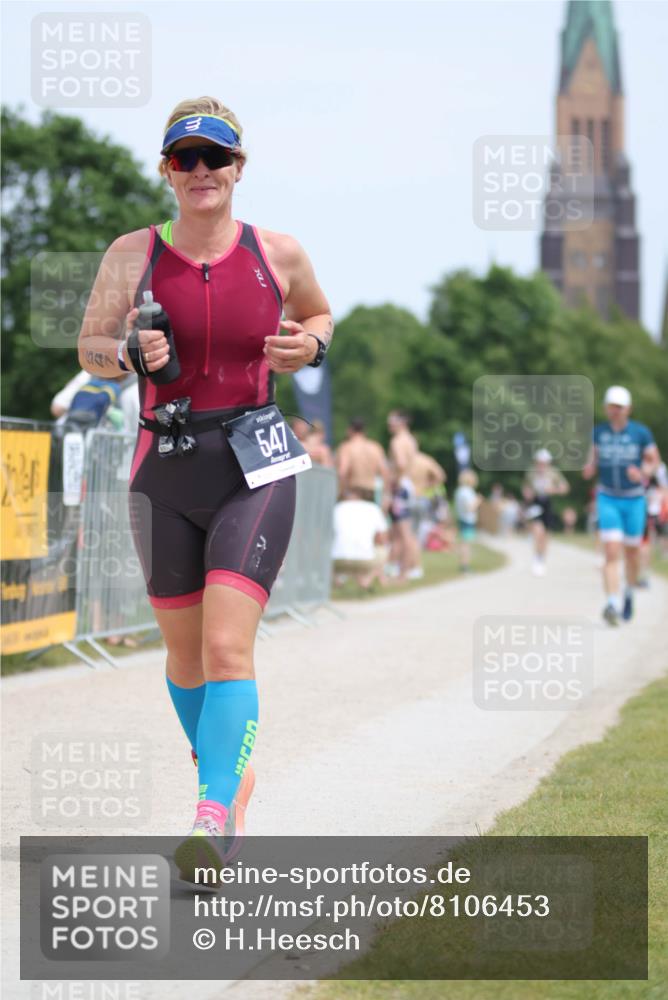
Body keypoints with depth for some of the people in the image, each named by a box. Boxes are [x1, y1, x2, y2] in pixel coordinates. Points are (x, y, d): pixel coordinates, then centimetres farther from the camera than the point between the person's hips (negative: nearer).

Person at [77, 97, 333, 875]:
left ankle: (213, 818, -25)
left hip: (254, 471, -2)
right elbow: (90, 350, 7)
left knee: (227, 649, -17)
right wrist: (131, 354, -14)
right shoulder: (133, 255, 1)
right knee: (184, 652, 14)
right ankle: (227, 772, 39)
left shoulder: (278, 255, 1)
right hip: (164, 473, 2)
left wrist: (309, 345, -2)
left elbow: (319, 314, 21)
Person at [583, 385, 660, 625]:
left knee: (632, 551, 13)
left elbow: (654, 460, 3)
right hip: (608, 498, 0)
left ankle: (629, 593, 39)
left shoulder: (640, 432, -4)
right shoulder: (598, 432, 1)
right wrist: (589, 467, -9)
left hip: (634, 499, 0)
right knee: (611, 553, -13)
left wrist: (643, 473, -18)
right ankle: (612, 605, -22)